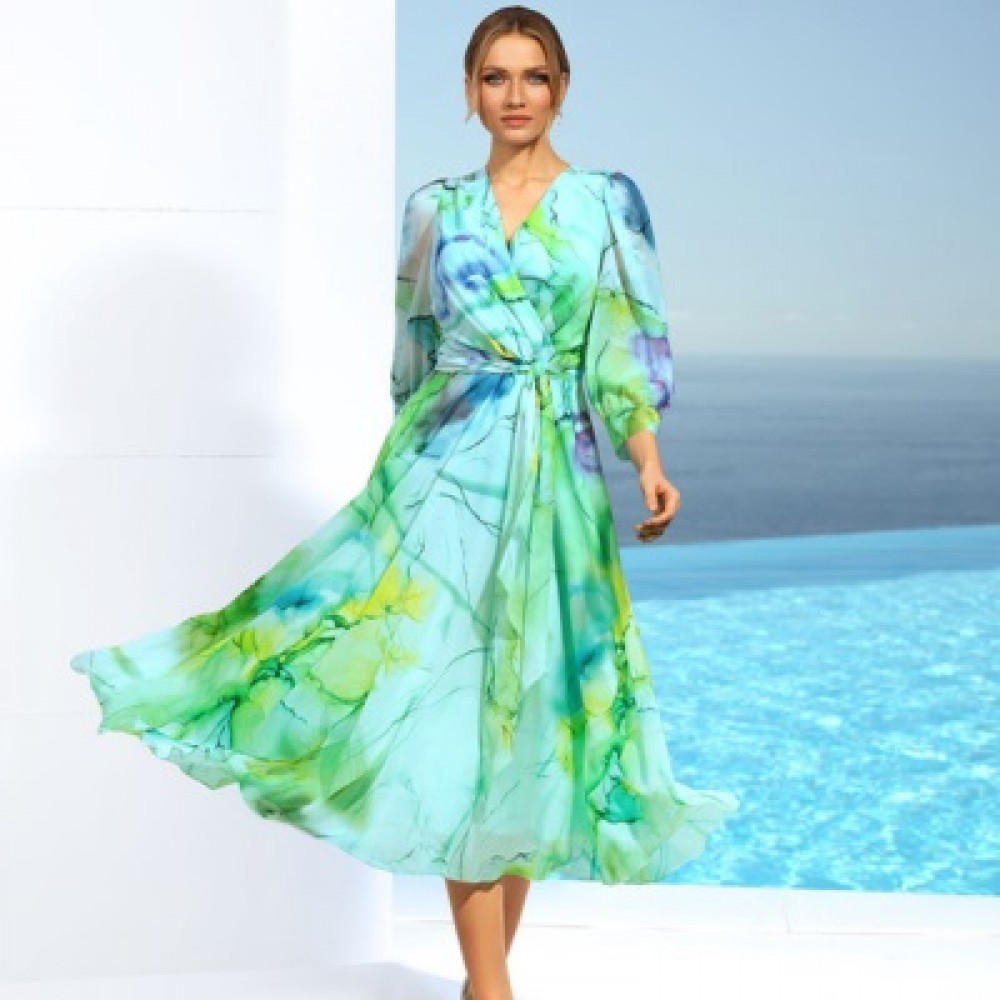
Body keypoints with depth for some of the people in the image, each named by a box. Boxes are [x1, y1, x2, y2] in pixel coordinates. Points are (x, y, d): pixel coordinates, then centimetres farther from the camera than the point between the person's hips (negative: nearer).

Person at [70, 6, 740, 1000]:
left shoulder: (607, 199, 5)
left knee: (528, 702, 3)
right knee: (456, 687, -7)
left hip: (552, 476, 0)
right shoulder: (434, 206, 9)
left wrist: (649, 463, -11)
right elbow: (414, 352, 15)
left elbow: (629, 349, 1)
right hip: (444, 462, 1)